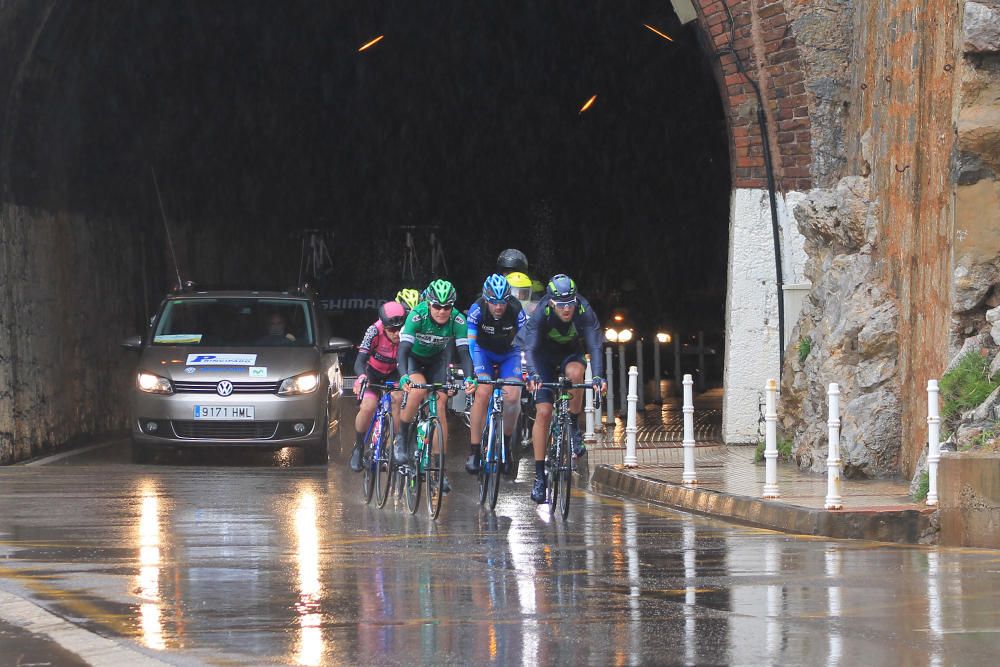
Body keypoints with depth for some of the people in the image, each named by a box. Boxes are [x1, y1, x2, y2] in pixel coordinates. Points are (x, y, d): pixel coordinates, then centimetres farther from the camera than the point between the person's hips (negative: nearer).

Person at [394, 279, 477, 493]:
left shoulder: (457, 320, -27)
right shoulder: (417, 315, -33)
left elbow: (463, 351, -30)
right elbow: (403, 349, -39)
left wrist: (469, 377, -48)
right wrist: (404, 376, -55)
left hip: (437, 359, 2)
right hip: (413, 357, -2)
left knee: (439, 407, -11)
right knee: (419, 389, -32)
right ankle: (402, 438, -10)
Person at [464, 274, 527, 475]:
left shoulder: (516, 310, -27)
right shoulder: (477, 310, -28)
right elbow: (470, 343, -33)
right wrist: (477, 372, -46)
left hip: (509, 354, 1)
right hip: (484, 353, -1)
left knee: (512, 397, -20)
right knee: (483, 392, -24)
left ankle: (506, 444, 4)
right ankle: (474, 452, -19)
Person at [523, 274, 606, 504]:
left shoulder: (584, 312, -28)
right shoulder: (541, 314, -29)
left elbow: (594, 346, -36)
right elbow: (530, 348, -38)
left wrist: (598, 376, -52)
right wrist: (533, 375, -56)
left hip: (571, 355, 1)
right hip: (545, 358, -1)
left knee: (575, 372, -36)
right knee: (543, 412, -14)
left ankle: (574, 427, -14)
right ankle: (539, 476, -7)